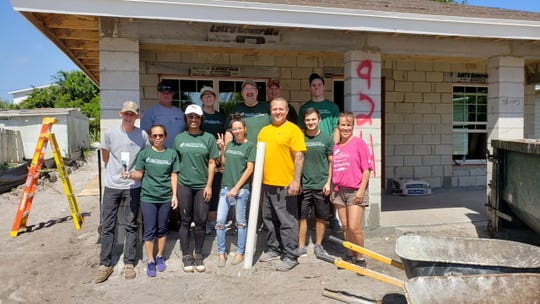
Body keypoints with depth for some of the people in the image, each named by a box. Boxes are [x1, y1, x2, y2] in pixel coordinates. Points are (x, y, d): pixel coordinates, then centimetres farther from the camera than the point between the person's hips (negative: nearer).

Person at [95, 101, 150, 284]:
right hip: (112, 186, 1)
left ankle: (129, 264, 17)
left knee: (131, 225, 7)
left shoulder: (142, 135, -3)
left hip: (132, 187, -1)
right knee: (107, 226, 5)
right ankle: (105, 264, 17)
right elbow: (105, 158, 13)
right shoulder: (109, 134, 0)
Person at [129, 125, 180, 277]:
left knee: (162, 229, 12)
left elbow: (173, 176, 5)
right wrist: (130, 175, -21)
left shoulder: (172, 153, 2)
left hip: (165, 197, 1)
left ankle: (159, 256, 30)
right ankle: (150, 261, 17)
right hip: (148, 197, -1)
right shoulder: (144, 153, -1)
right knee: (149, 230, 3)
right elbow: (139, 173, 1)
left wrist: (174, 195, 1)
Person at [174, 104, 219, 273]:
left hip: (202, 186, 0)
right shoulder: (179, 138, 6)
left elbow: (212, 163, 2)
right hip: (184, 185, 1)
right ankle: (186, 256, 18)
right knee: (185, 221, 6)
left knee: (201, 221, 5)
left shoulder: (209, 138, 2)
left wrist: (209, 186, -3)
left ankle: (198, 255, 19)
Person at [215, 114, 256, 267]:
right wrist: (222, 149, 5)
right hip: (225, 187, 5)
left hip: (241, 189, -4)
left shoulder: (250, 146, -5)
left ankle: (240, 253, 20)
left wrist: (236, 188, -13)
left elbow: (249, 169, -10)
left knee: (240, 222, 7)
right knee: (220, 222, 1)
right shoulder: (230, 145, 10)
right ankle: (221, 253, 14)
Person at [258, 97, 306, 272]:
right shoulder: (264, 131, 14)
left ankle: (291, 257, 10)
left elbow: (299, 156, -12)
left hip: (285, 185, -7)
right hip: (266, 183, 7)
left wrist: (296, 181, -18)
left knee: (287, 221, -1)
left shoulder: (293, 129, -6)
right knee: (269, 219, 17)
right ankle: (274, 249, 33)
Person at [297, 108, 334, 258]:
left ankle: (318, 245, 26)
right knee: (302, 216, 4)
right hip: (303, 185, 0)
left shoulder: (327, 138, 1)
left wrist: (328, 182, -4)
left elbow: (332, 162, 3)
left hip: (321, 185, 0)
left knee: (321, 217, 9)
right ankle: (301, 246, 18)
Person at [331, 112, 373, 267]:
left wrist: (361, 190, -13)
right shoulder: (336, 147, 10)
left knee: (354, 227, -8)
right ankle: (350, 255, 26)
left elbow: (367, 169, -8)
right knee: (345, 227, 11)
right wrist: (332, 190, 14)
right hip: (339, 191, 5)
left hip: (356, 191, -5)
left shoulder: (359, 143, -6)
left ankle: (360, 258, 11)